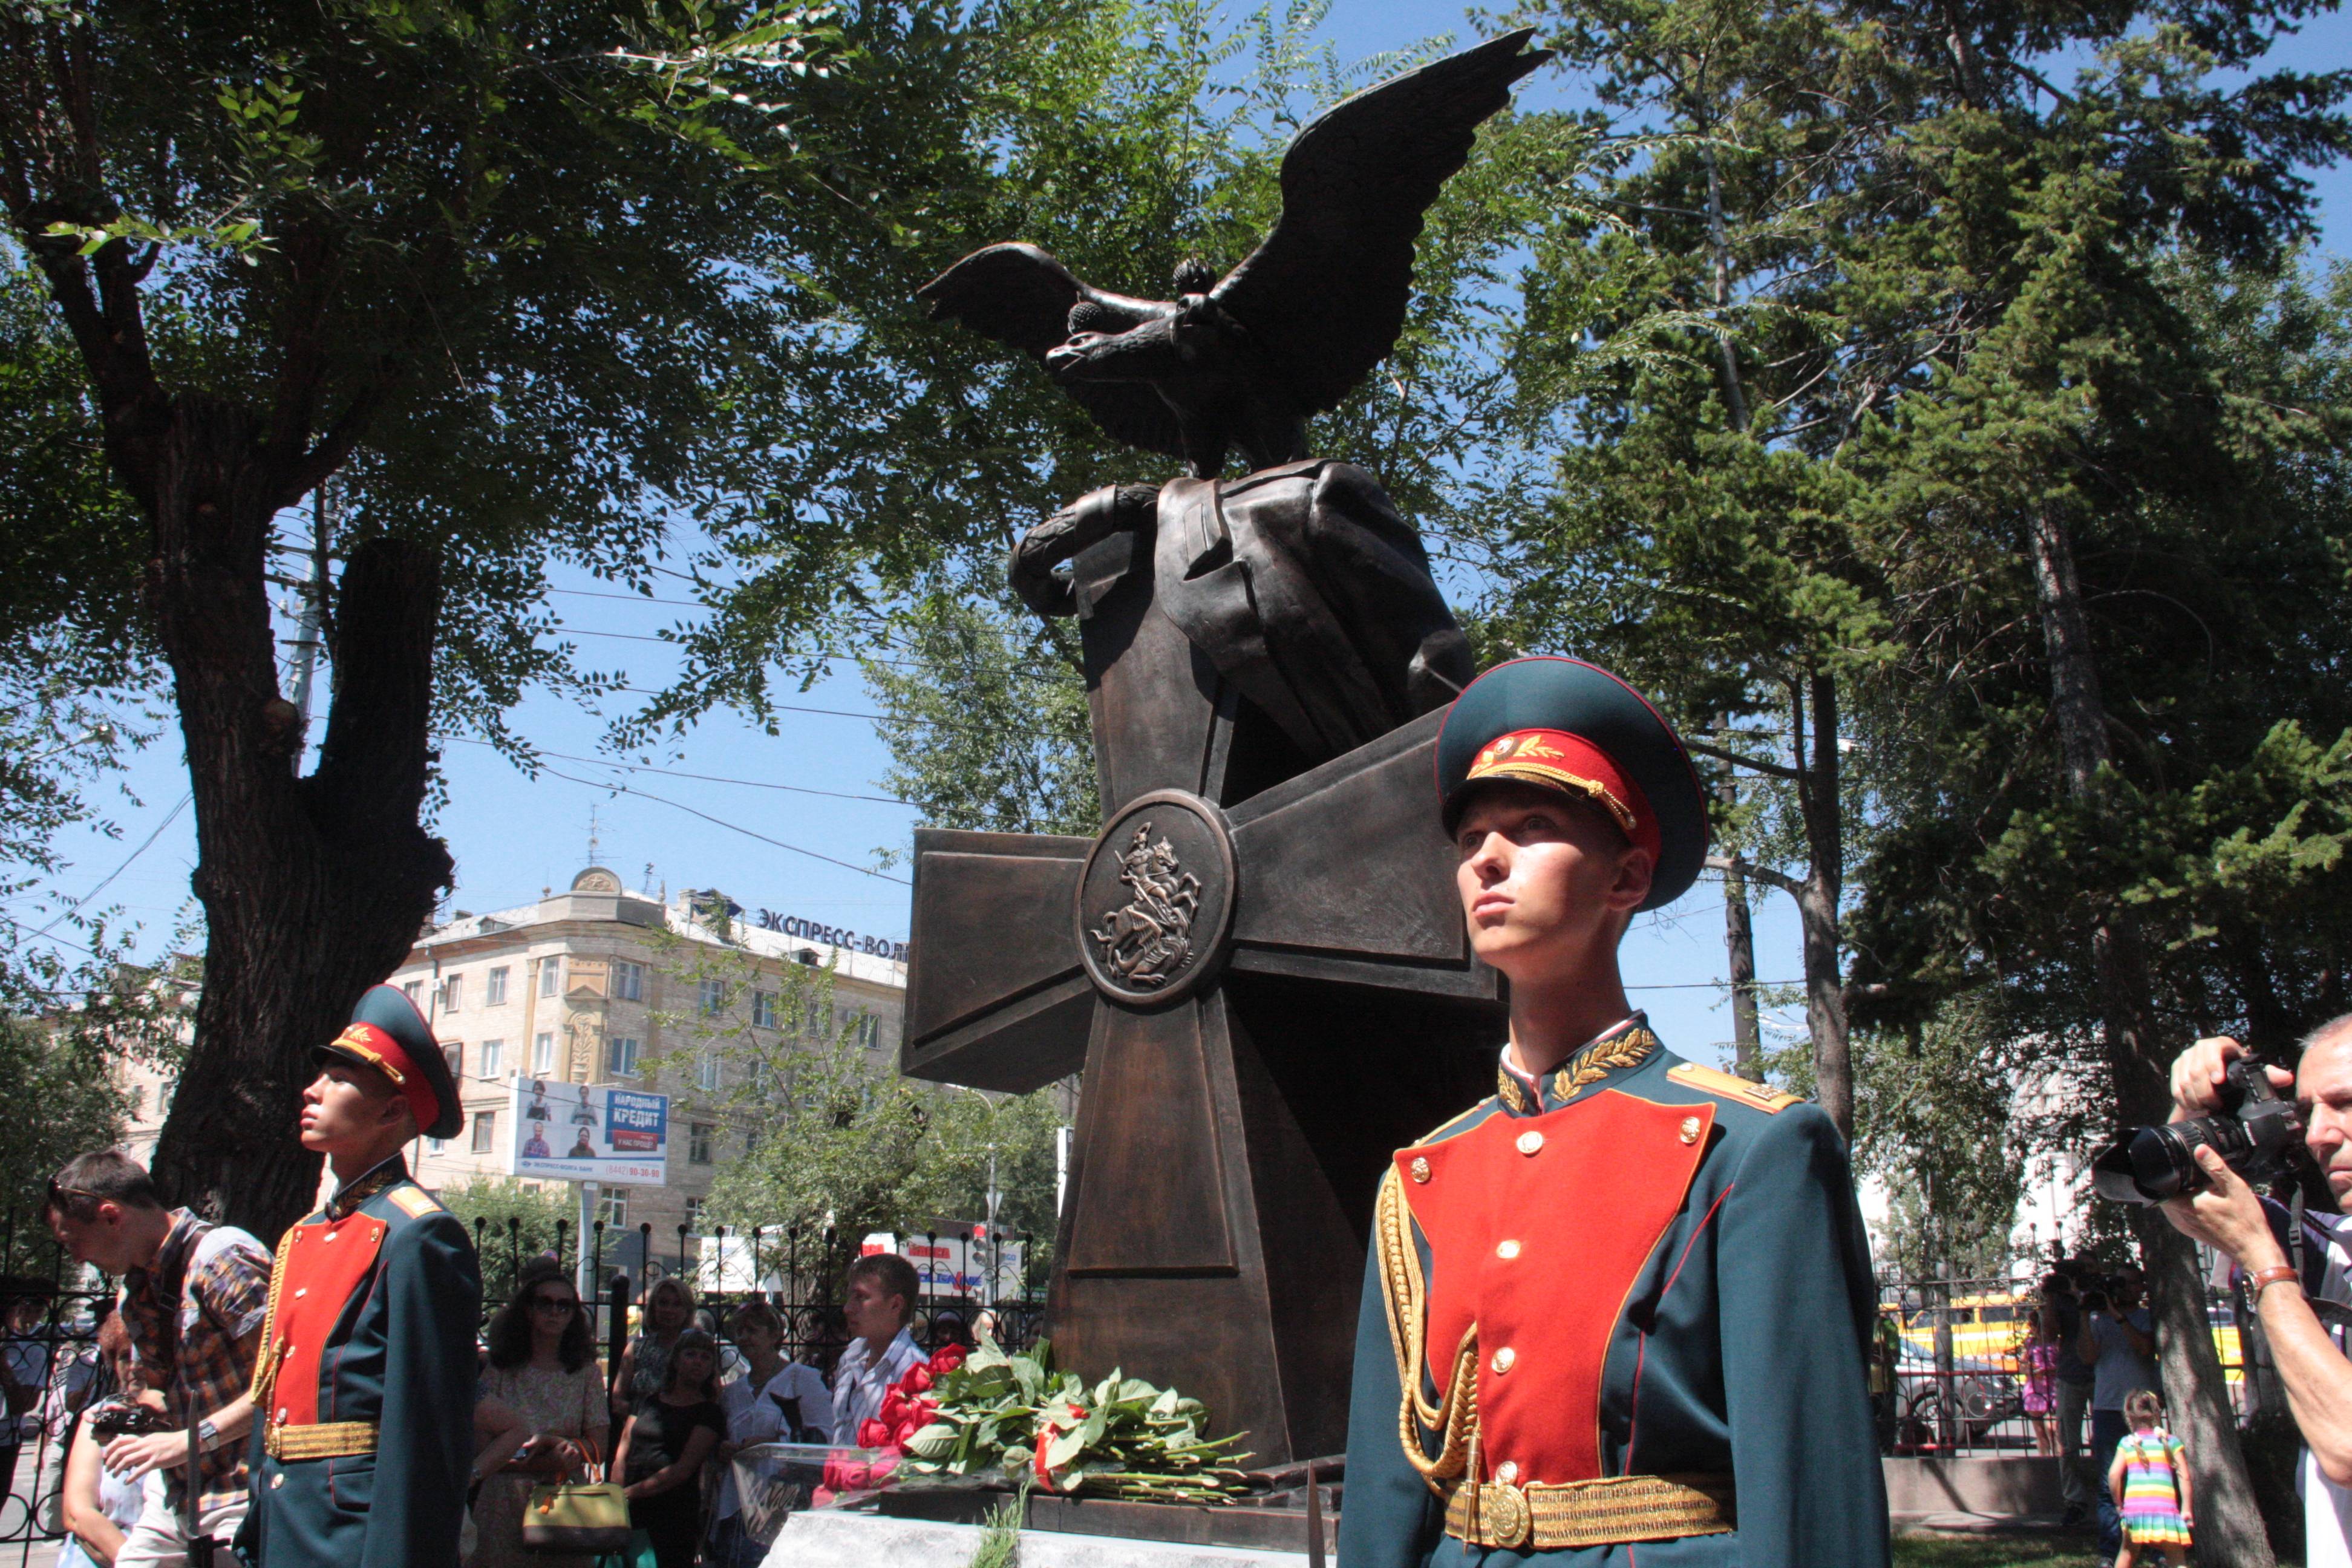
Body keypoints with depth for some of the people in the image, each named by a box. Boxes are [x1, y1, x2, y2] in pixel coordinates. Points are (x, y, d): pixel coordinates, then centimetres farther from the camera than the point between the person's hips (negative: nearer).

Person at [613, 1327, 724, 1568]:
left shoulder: (709, 1413, 2)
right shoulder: (647, 1402, 16)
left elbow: (683, 1470, -7)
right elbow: (622, 1455, 11)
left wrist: (631, 1492, -12)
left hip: (675, 1514, -3)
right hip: (630, 1512, 3)